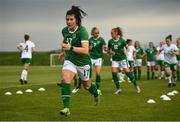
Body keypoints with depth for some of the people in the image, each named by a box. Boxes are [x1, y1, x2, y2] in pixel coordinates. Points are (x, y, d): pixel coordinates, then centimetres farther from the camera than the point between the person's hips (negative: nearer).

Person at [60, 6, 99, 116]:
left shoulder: (82, 31, -24)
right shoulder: (65, 30, -5)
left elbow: (85, 50, -36)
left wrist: (71, 48, -46)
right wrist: (64, 50, 21)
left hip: (83, 62, -4)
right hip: (70, 60, 4)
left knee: (87, 85, 16)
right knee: (65, 79, -24)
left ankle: (96, 94, 52)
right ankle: (66, 108, -26)